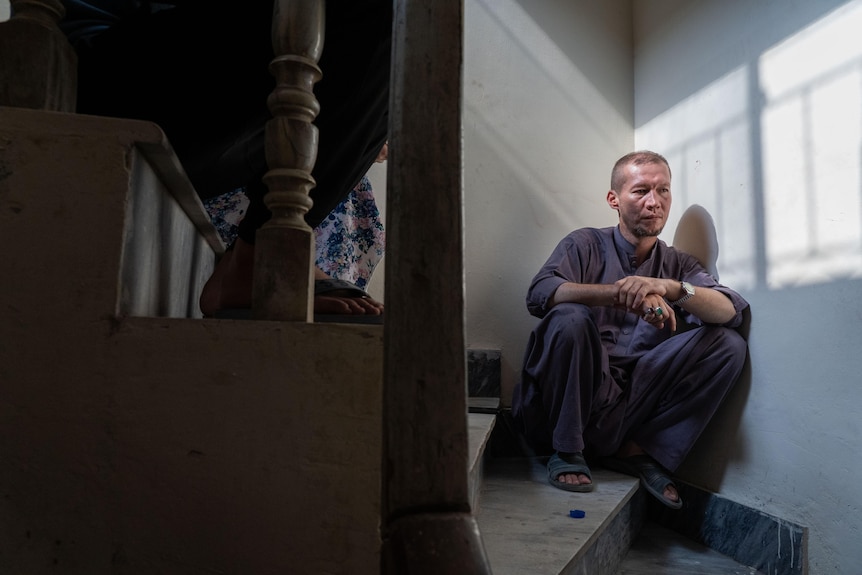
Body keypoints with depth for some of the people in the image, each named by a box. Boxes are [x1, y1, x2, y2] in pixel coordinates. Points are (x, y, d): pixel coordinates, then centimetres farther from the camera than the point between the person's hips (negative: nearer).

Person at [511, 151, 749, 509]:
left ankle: (638, 451, -10)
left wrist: (669, 288, -24)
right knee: (569, 318, -29)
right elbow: (539, 293, -15)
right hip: (580, 399, -2)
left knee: (728, 344, -11)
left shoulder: (679, 265, 15)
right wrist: (621, 294, -28)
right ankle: (566, 451, -10)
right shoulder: (586, 245, 6)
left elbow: (732, 311, -4)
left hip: (640, 404, 3)